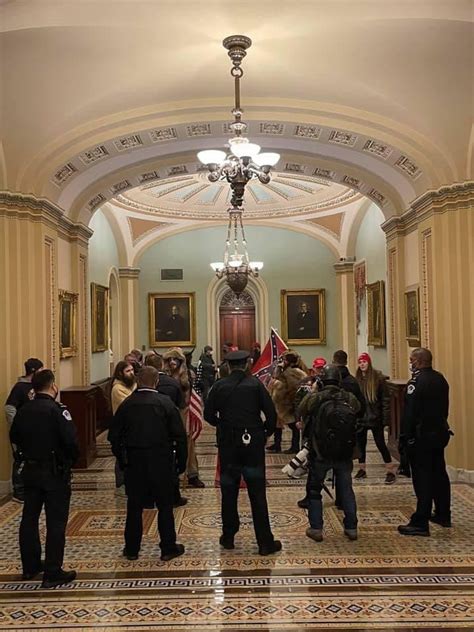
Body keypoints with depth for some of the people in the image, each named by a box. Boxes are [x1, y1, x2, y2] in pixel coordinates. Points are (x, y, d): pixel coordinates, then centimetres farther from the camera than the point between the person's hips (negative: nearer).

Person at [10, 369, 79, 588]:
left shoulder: (23, 410, 1)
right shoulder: (57, 410, -19)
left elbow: (14, 437, 12)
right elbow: (71, 441, -23)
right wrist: (72, 460, -5)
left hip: (30, 470, 7)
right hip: (55, 472, -6)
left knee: (29, 518, 17)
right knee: (56, 523, 2)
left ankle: (30, 566, 31)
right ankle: (52, 573, 6)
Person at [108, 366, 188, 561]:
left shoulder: (126, 404, -1)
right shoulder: (165, 403, -8)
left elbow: (114, 436, 4)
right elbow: (179, 435, -8)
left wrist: (121, 458, 14)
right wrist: (181, 461, 1)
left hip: (134, 462, 2)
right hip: (161, 462, -2)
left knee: (134, 506, 12)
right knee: (165, 505, 8)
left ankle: (132, 549, 21)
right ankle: (168, 548, 15)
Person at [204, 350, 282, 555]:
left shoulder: (219, 386, -2)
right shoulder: (255, 384, -4)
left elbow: (208, 414, 0)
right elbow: (271, 413, -7)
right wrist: (266, 432, 9)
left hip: (228, 445, 1)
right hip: (253, 444, -1)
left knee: (228, 492, 14)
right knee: (257, 494, 4)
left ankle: (228, 537, 24)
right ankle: (265, 542, 8)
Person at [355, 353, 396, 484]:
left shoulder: (378, 378, -8)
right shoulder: (357, 379, 3)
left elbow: (385, 399, -8)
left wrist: (385, 417, -12)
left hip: (375, 418, -4)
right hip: (360, 417, 4)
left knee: (380, 444, -1)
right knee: (361, 444, 12)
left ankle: (390, 472, 8)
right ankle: (362, 470, 27)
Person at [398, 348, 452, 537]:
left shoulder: (416, 381, -18)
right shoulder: (440, 379, 7)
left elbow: (409, 412, -20)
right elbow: (444, 407, 15)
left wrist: (405, 436, -14)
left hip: (422, 436, -8)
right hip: (440, 432, 8)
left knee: (422, 478, -6)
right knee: (439, 473, 17)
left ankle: (420, 523, -3)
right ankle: (443, 515, 29)